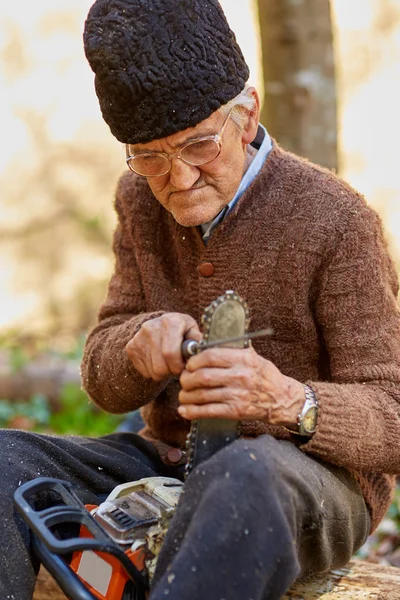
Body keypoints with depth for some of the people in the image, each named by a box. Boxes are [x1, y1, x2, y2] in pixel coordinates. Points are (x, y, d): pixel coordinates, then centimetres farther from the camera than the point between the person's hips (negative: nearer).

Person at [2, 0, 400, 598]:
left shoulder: (334, 219, -14)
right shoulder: (140, 201, 3)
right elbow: (104, 385, 5)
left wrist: (288, 402, -36)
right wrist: (140, 343, -20)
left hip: (313, 477, -5)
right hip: (165, 463, 5)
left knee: (247, 474, -41)